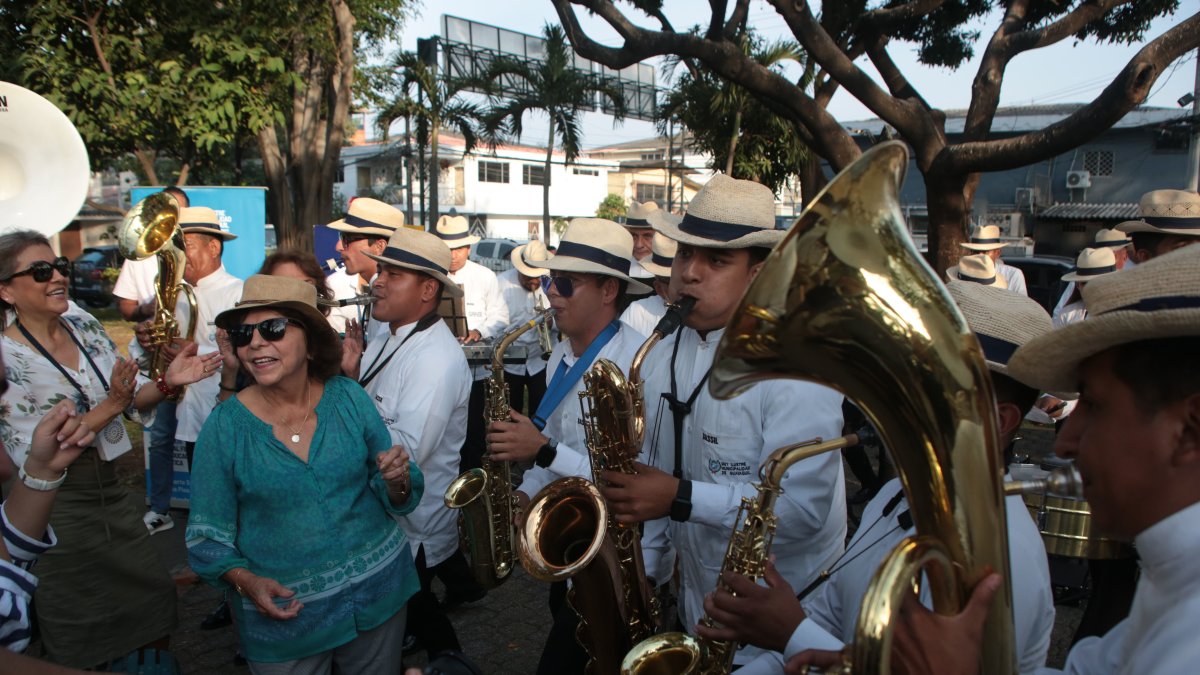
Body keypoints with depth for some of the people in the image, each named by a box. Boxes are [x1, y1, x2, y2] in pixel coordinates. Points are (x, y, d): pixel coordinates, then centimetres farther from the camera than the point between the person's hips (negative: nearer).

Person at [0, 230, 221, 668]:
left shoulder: (84, 326, -1)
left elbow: (134, 399, 5)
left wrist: (167, 382, -17)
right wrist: (110, 407, -25)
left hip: (110, 492, 5)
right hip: (55, 509, -5)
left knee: (155, 600, 13)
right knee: (80, 645, 10)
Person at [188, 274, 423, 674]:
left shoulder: (349, 398, -8)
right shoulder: (224, 427, -11)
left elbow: (395, 500, 0)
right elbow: (207, 534, -4)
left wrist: (397, 482, -22)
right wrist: (244, 580, -22)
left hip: (378, 589, 2)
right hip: (283, 610, -2)